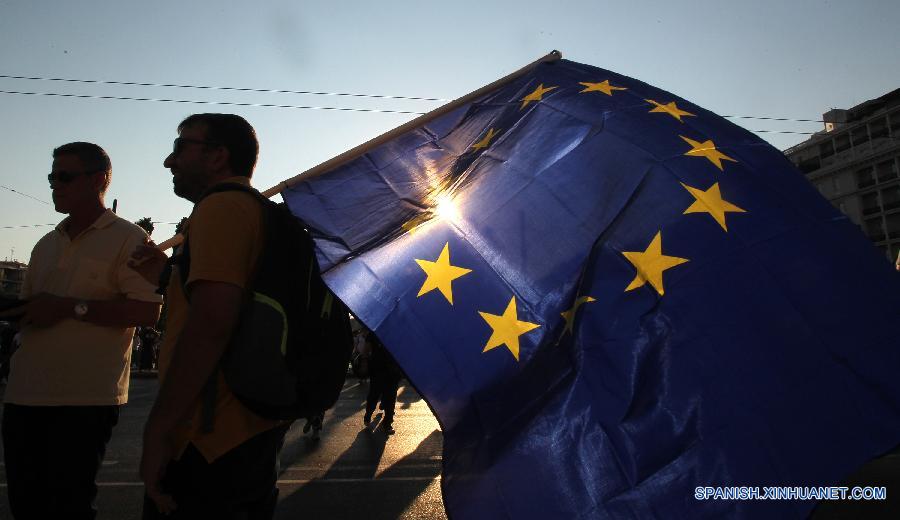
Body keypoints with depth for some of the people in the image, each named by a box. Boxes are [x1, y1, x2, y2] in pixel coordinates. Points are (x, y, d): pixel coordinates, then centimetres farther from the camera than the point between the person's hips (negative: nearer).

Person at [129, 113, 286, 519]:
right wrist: (171, 276, 18)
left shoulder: (221, 205, -13)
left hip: (210, 441, -9)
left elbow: (211, 322, -25)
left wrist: (158, 429, -20)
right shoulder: (261, 211, 16)